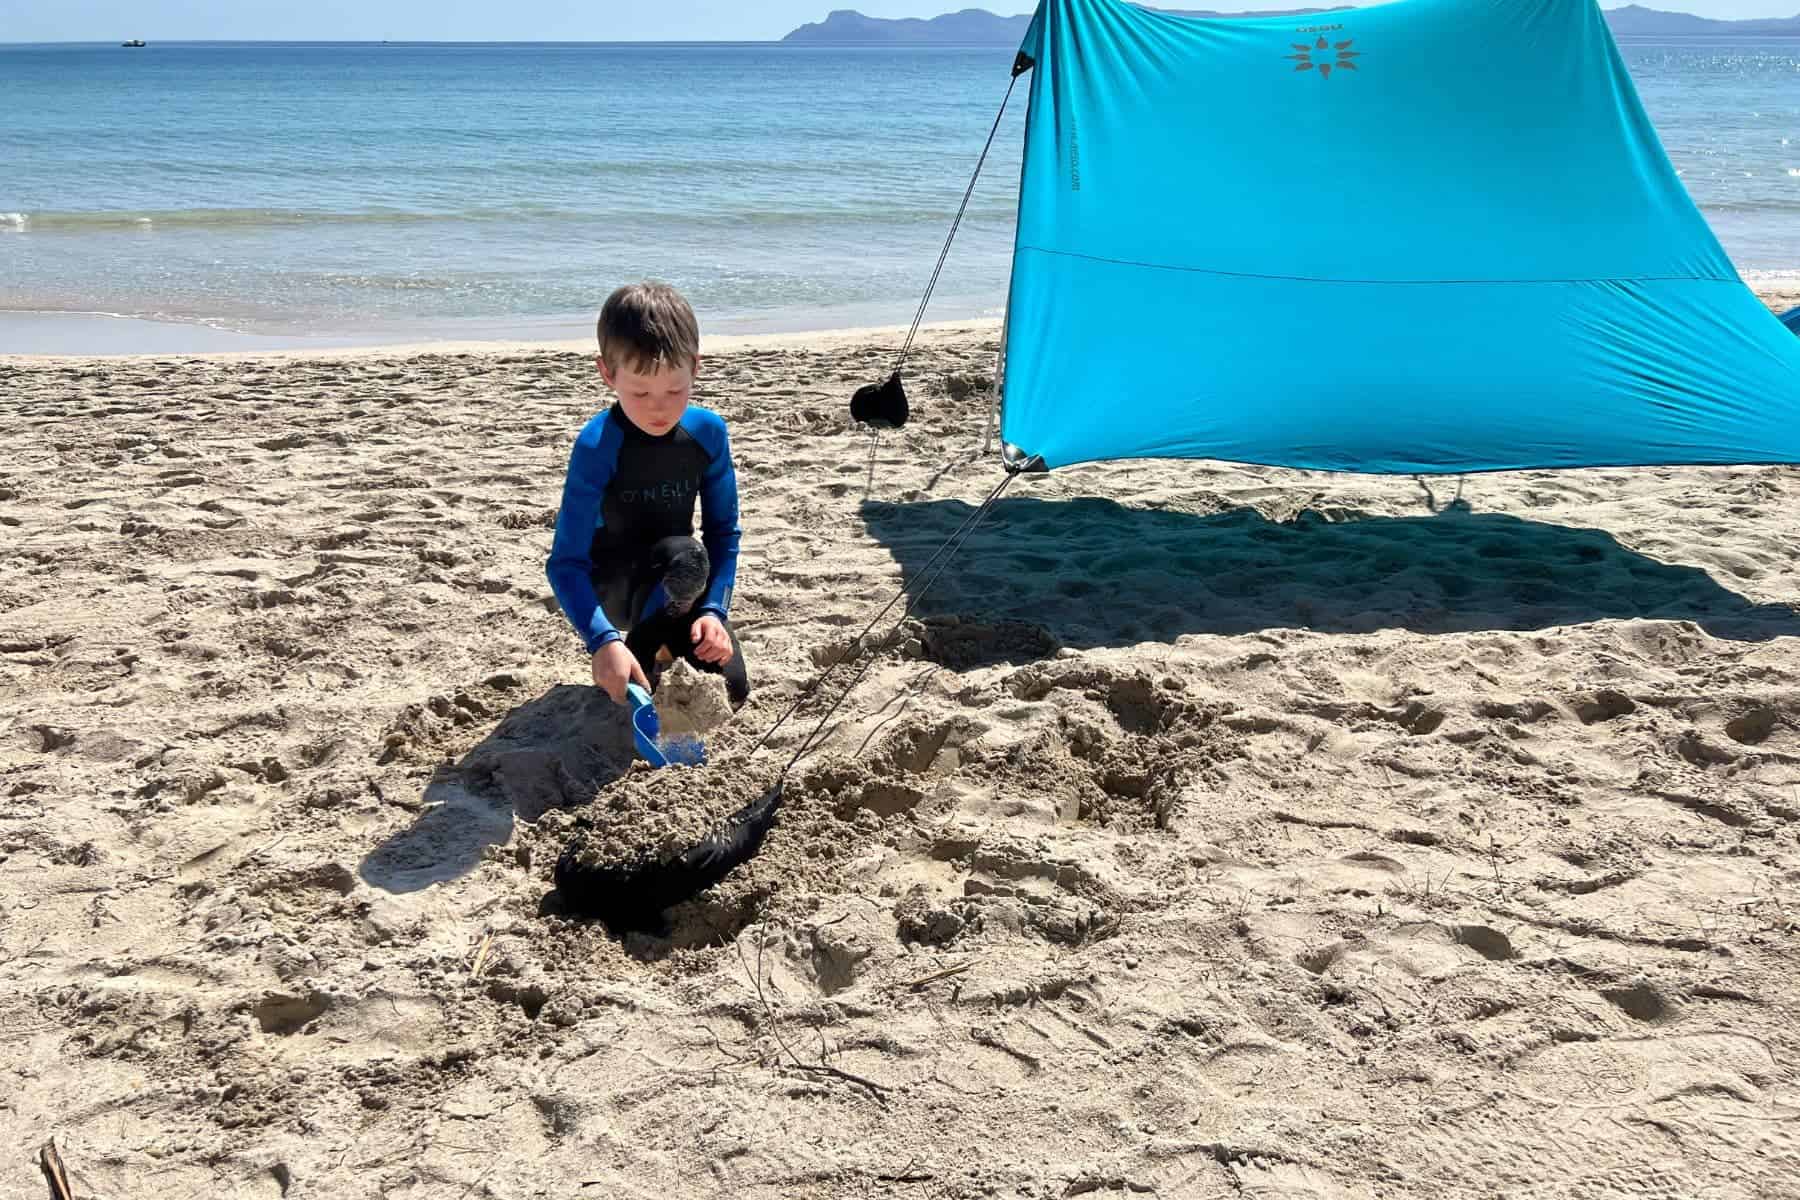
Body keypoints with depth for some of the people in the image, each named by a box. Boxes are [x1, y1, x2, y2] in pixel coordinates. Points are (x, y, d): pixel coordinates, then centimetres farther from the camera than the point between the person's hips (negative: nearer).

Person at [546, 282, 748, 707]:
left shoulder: (708, 431, -13)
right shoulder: (597, 447, -27)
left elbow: (724, 531, -6)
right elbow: (566, 562, -30)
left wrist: (713, 609, -21)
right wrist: (603, 640, -45)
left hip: (670, 583, 4)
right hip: (612, 588, -4)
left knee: (731, 689, -8)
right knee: (686, 559, -34)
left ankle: (666, 638, 20)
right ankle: (642, 659, -9)